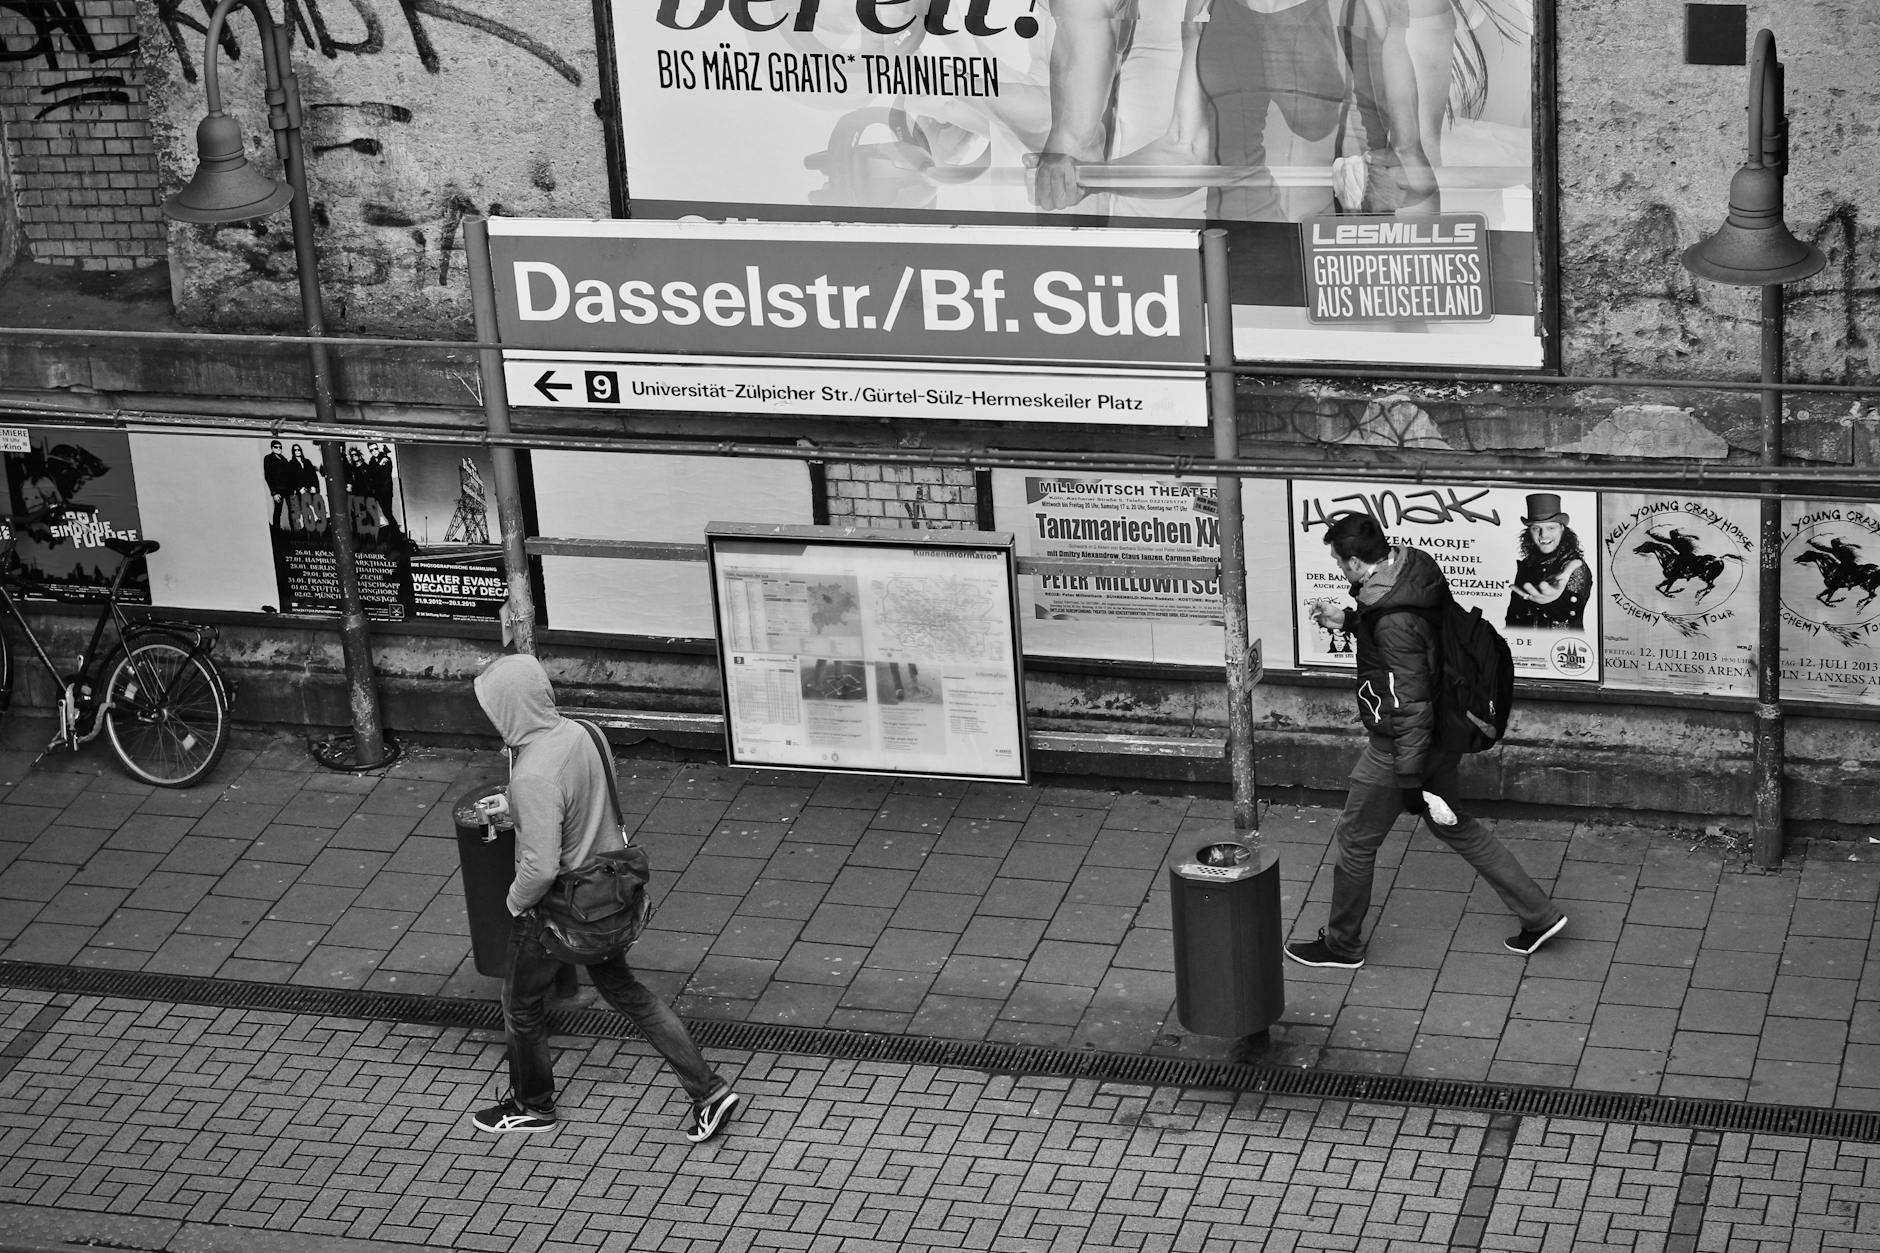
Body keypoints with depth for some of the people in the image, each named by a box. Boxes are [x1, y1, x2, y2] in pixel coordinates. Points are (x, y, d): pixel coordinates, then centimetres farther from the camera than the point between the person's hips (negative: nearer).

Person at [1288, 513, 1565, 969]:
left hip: (1398, 747, -9)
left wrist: (1413, 785, -24)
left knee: (1355, 841, 11)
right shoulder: (1414, 566, -5)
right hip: (1441, 740, 9)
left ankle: (1342, 945, 29)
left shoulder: (1394, 624, -32)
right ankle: (1539, 914, 29)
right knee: (1454, 826, 24)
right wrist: (1345, 622, 18)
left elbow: (1410, 707, -29)